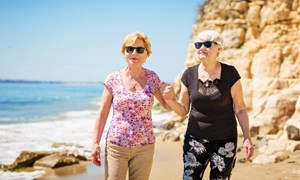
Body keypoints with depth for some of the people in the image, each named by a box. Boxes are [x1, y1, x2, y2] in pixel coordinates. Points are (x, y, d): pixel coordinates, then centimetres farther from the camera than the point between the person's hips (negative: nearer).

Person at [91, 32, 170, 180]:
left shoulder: (152, 78, 1)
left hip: (144, 147, 1)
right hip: (116, 145, -1)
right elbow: (102, 114, 0)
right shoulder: (113, 79, -2)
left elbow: (166, 105, 11)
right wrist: (95, 143, -3)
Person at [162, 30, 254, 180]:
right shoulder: (189, 74, -1)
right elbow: (183, 110, 7)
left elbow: (240, 109, -2)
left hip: (225, 141, -2)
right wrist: (171, 100, -13)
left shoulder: (230, 73, -7)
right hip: (195, 139, 2)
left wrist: (247, 138, -7)